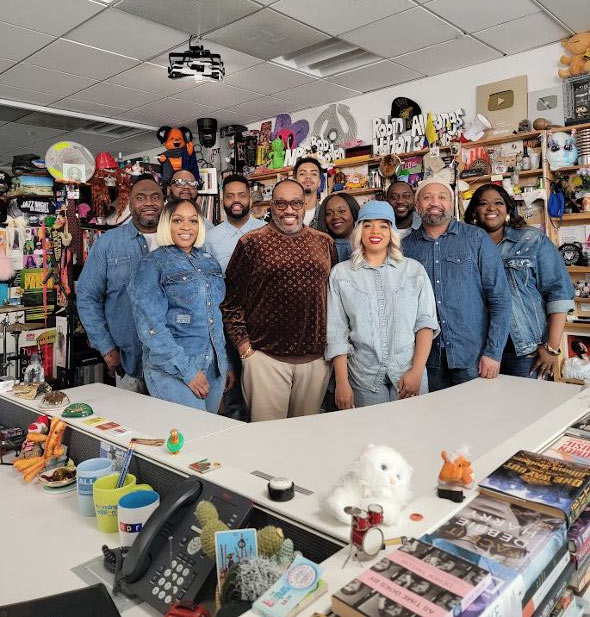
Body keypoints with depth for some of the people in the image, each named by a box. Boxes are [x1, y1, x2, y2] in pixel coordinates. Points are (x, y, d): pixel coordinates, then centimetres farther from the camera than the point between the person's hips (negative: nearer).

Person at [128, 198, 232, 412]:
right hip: (173, 370, -6)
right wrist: (187, 371, -18)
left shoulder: (209, 263, 11)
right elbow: (151, 327, -14)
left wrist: (226, 363, 13)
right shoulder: (151, 266, -7)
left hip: (215, 367, 6)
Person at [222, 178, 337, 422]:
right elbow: (231, 299, 0)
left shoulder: (324, 242, 9)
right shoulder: (251, 243, -2)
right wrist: (244, 345, -6)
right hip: (265, 356, -3)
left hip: (317, 357, 3)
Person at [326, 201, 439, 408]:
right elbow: (336, 333, 0)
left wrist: (417, 371, -9)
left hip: (409, 375, 1)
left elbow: (426, 322, 1)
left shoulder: (414, 269, 5)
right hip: (364, 378, 0)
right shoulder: (340, 273, 3)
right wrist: (342, 383, -5)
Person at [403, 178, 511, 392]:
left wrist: (493, 353, -9)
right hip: (427, 359, 2)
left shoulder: (476, 238, -1)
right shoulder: (406, 246, 4)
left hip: (473, 358, -1)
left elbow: (500, 298, -3)